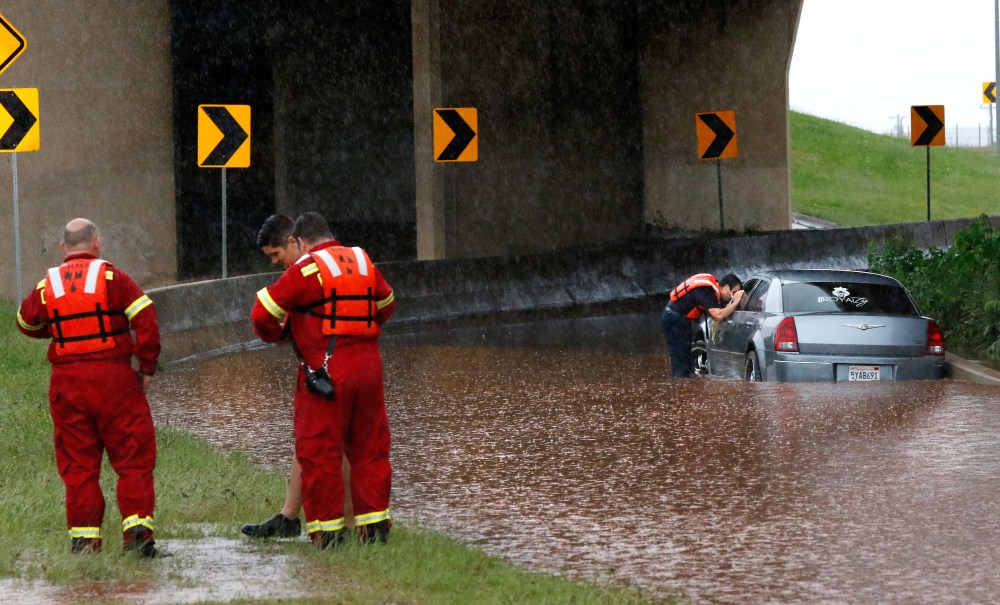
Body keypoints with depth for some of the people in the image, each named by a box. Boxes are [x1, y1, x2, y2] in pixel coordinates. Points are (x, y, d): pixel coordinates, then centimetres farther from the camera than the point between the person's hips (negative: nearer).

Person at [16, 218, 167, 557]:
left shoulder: (46, 286, 5)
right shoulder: (112, 277, -4)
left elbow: (26, 323, 21)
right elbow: (146, 322, -9)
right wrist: (147, 368, -1)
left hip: (66, 382, 3)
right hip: (113, 377, -3)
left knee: (78, 464, 9)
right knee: (133, 458, 3)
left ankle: (83, 539, 7)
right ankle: (137, 533, -4)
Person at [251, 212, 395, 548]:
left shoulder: (307, 270, -8)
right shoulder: (363, 262, 11)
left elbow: (263, 312, -7)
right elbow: (385, 303, 28)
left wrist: (275, 334, 13)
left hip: (325, 369, -6)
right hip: (369, 365, 6)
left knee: (320, 451, 1)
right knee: (369, 449, 12)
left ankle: (327, 530, 1)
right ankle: (374, 525, 13)